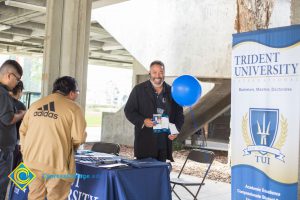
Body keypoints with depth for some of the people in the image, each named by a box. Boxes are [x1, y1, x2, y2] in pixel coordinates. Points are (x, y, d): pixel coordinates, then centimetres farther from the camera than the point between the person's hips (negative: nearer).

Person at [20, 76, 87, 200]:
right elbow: (79, 138, -12)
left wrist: (25, 152, 23)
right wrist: (70, 145, 9)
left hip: (32, 161, 5)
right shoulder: (73, 108, -7)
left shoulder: (35, 105, 9)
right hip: (56, 163, -5)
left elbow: (23, 130, 13)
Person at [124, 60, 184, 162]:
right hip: (144, 141, -2)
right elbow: (128, 110, 2)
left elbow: (179, 114, 16)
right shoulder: (139, 89, 3)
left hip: (165, 141, 3)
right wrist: (143, 121, -14)